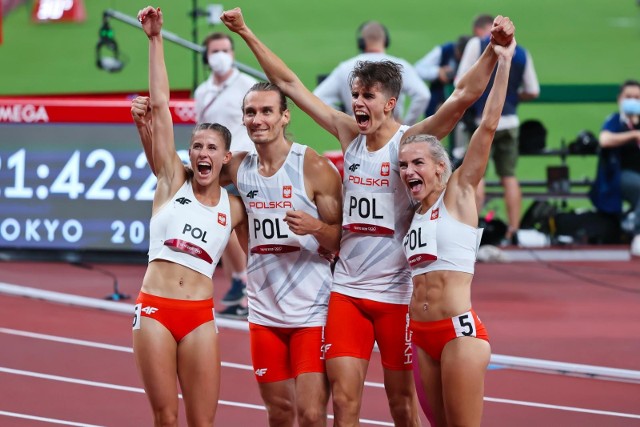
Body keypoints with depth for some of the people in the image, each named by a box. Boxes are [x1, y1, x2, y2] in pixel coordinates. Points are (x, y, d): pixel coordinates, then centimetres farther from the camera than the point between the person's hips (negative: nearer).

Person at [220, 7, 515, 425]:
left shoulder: (409, 141, -7)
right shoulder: (350, 134, 6)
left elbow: (465, 95, -20)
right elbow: (290, 84, 12)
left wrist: (494, 50, -34)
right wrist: (247, 34, 14)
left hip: (396, 292, -4)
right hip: (347, 289, 4)